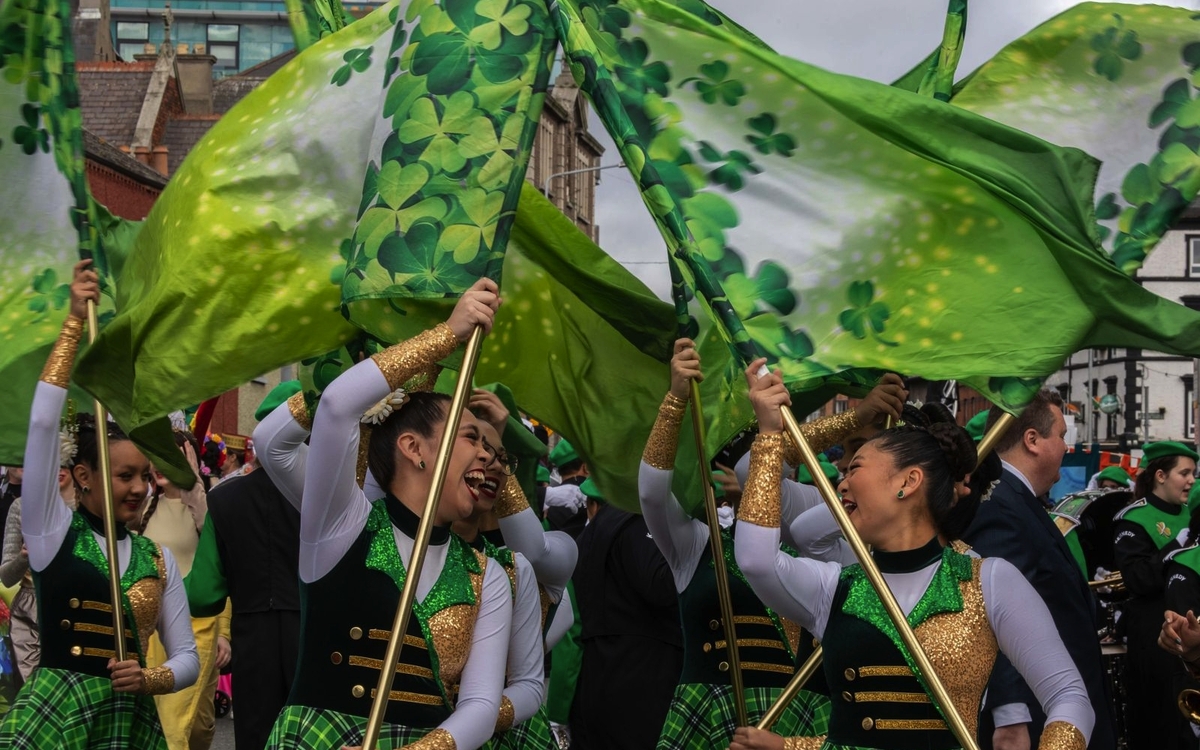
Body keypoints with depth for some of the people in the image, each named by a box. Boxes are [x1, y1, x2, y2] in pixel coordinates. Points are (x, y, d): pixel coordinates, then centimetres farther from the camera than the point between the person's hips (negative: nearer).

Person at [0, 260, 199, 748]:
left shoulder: (158, 559, 9)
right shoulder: (53, 532, 1)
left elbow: (187, 658, 10)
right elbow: (42, 423, -8)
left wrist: (148, 680, -12)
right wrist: (74, 322, -9)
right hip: (53, 707, -3)